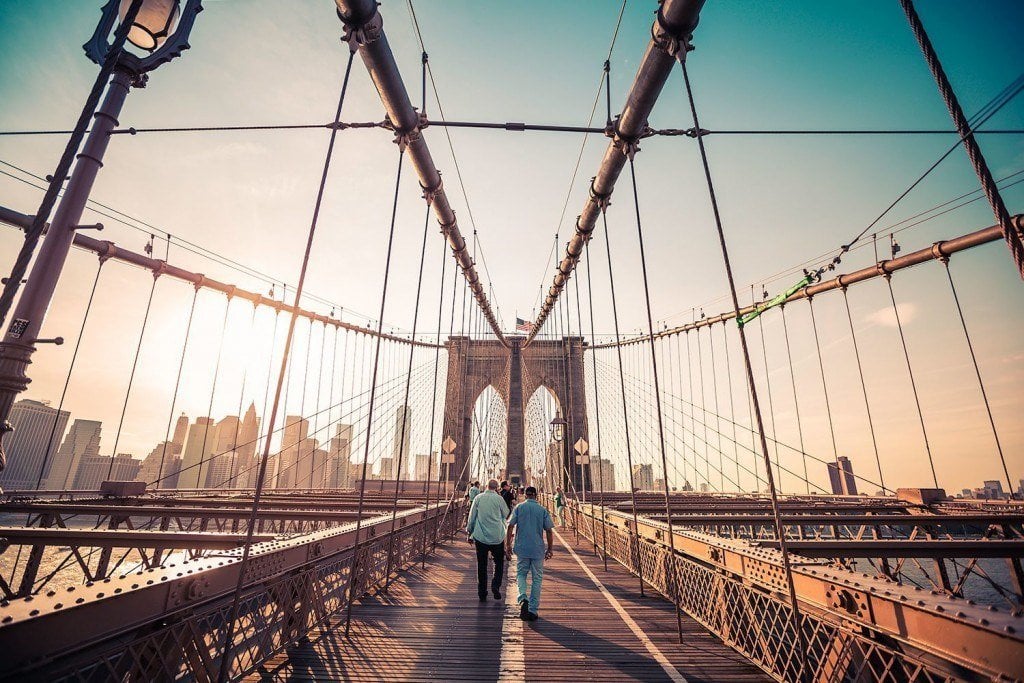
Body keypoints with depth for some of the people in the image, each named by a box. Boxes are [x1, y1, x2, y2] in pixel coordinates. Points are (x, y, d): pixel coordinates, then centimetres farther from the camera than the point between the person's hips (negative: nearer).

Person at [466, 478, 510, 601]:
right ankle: (496, 585, -1)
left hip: (480, 536, 2)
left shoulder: (478, 498, 0)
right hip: (497, 536, -2)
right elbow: (506, 515, 7)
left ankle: (482, 593, 16)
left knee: (481, 565, 11)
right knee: (499, 562, 15)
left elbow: (471, 517, 5)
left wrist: (470, 533, 15)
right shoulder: (499, 499, -6)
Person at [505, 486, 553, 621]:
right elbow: (548, 530, -1)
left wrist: (508, 544, 3)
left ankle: (523, 598, -8)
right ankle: (533, 610, 12)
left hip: (521, 548, 0)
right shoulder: (543, 509, 1)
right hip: (538, 549, 0)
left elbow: (510, 526, -5)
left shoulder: (519, 507, 0)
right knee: (537, 578, 11)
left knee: (521, 574, 15)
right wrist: (550, 549, 7)